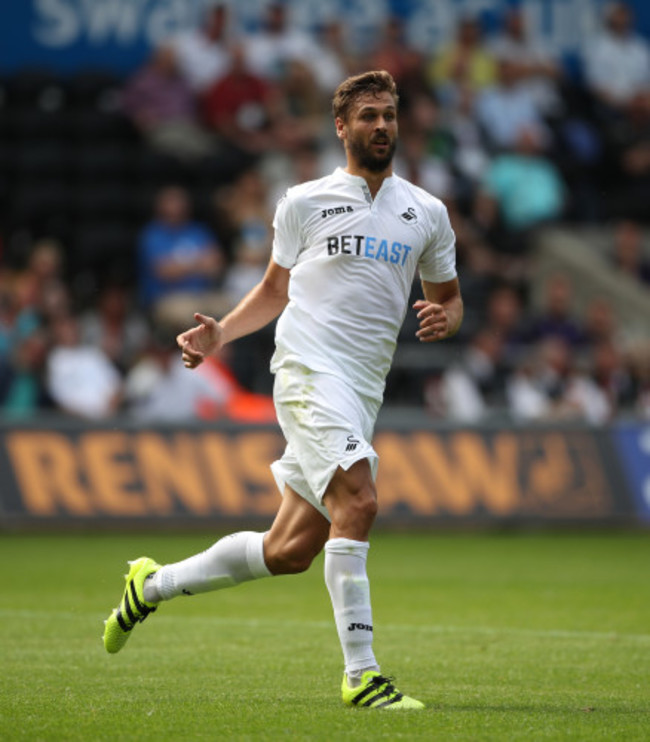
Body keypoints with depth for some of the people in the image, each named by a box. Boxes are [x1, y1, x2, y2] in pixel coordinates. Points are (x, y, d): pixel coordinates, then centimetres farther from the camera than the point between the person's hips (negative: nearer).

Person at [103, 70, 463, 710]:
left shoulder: (426, 213, 14)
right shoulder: (304, 202, 7)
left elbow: (449, 297, 22)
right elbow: (275, 289, 17)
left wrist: (444, 318, -2)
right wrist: (219, 332, 2)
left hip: (364, 390, 5)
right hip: (310, 370, -5)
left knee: (291, 550, 4)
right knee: (357, 503, -25)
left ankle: (154, 584, 26)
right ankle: (360, 674, -23)